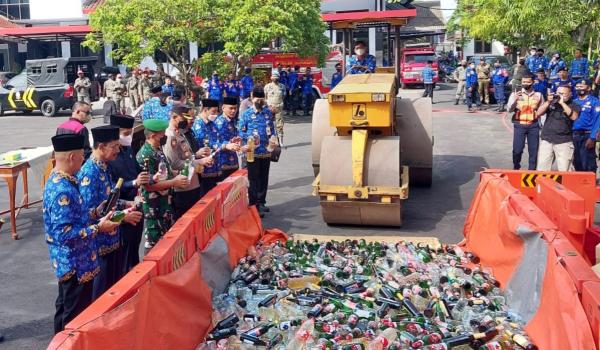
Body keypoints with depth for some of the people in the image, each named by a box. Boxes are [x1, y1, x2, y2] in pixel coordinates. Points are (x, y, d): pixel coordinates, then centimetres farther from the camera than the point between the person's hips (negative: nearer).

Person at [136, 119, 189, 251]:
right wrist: (174, 182, -20)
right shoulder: (145, 155, -22)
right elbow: (149, 184, -25)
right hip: (153, 208, -9)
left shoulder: (158, 150, 7)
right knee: (154, 243, 3)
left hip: (165, 204, 9)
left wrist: (175, 177, 3)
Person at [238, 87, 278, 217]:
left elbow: (272, 128, 15)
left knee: (264, 178, 13)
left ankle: (261, 202, 26)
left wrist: (273, 137, -3)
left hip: (266, 151, 4)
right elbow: (241, 131, -2)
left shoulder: (268, 112, 8)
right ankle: (254, 205, 9)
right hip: (253, 152, -4)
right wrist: (249, 138, -19)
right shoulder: (246, 114, -4)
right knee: (253, 179, 1)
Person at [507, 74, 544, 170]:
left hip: (533, 125, 2)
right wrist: (515, 100, -26)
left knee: (533, 150, 4)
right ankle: (516, 168, 15)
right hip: (519, 125, -2)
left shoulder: (538, 95, 7)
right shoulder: (515, 94, 1)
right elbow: (509, 109, -8)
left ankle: (532, 170, 14)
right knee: (517, 149, -5)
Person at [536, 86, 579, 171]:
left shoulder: (573, 105, 4)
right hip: (546, 140, 2)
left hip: (564, 142, -2)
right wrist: (548, 102, -10)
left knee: (564, 171, -4)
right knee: (542, 169, 2)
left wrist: (562, 103, -15)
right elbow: (538, 113, 2)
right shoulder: (551, 102, 11)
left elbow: (574, 117, -15)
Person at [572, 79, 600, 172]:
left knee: (587, 166, -7)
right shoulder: (574, 102, 15)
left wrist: (592, 138, -19)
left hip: (587, 136, -6)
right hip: (574, 135, 6)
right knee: (577, 163, 12)